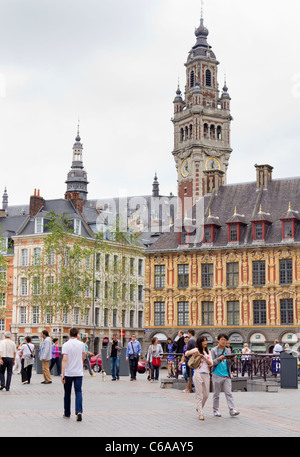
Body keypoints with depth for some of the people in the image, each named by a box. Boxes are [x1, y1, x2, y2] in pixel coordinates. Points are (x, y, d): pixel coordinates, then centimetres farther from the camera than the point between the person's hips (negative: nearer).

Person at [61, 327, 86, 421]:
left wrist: (62, 374, -18)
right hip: (79, 373, 1)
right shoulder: (81, 344, 2)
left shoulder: (66, 345, -8)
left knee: (67, 393, 13)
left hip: (68, 373, -1)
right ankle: (79, 411, -21)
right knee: (78, 392, -1)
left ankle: (67, 413, 22)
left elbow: (64, 359, -16)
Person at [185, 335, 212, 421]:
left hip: (206, 374, 5)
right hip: (198, 374, -5)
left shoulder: (208, 352, 16)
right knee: (199, 394, -6)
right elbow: (187, 354, -15)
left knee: (206, 394, 9)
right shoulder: (196, 350, 2)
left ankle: (199, 408, 31)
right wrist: (195, 351, -30)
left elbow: (211, 363, 7)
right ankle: (200, 414, -5)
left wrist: (204, 357, -9)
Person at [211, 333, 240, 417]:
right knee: (216, 394, 6)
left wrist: (232, 358, -6)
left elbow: (230, 363, 14)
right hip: (217, 376, -3)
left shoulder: (228, 351, 12)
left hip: (227, 376, 3)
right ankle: (216, 410, 17)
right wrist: (220, 358, -21)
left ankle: (232, 410, -8)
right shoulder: (214, 350, -1)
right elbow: (212, 362, -7)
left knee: (229, 393, -4)